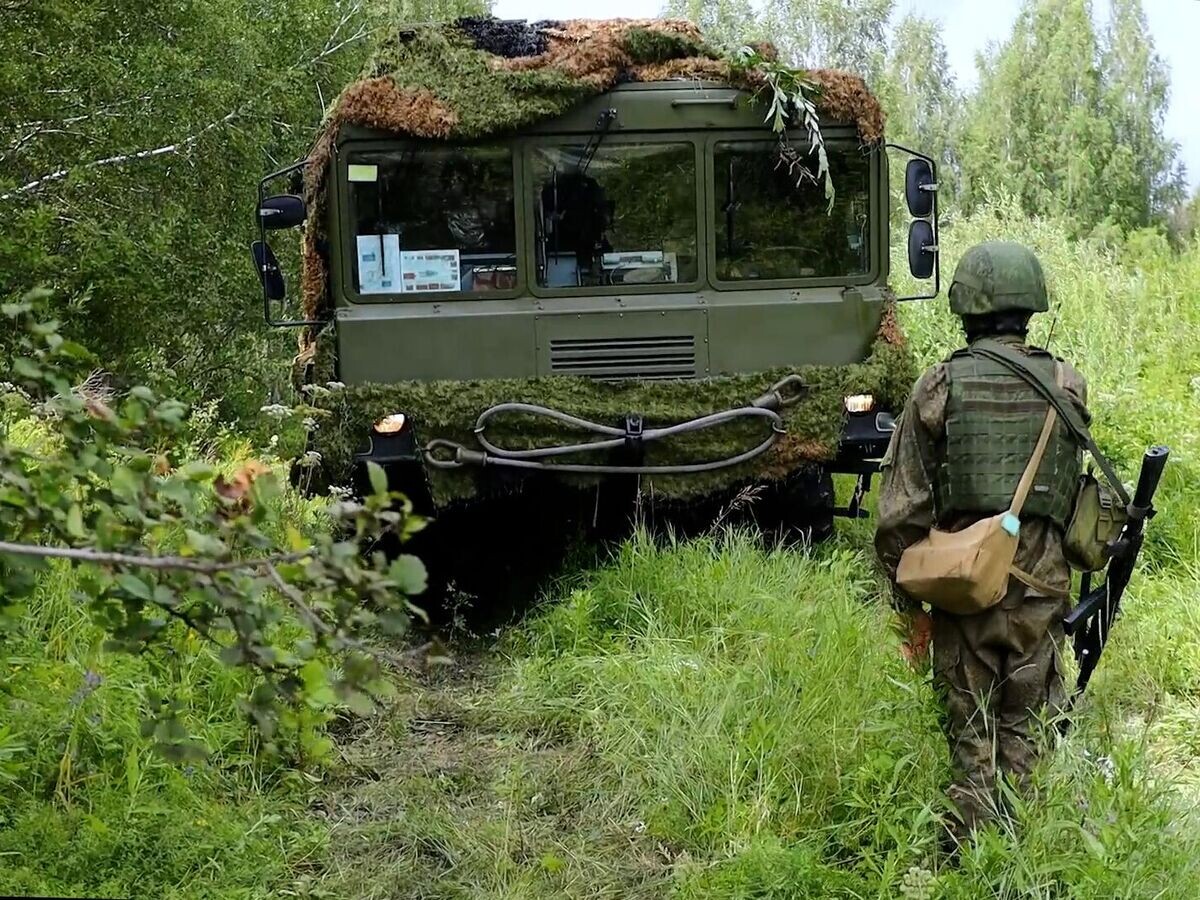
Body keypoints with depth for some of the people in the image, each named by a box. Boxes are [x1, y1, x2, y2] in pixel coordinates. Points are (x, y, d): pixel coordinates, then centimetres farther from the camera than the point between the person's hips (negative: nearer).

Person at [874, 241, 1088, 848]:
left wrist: (909, 603, 4)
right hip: (1040, 586, 1)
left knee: (971, 736, 12)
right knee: (1027, 731, 13)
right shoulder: (1069, 387, -1)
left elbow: (901, 512, -3)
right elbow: (1071, 496, 6)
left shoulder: (937, 388, -4)